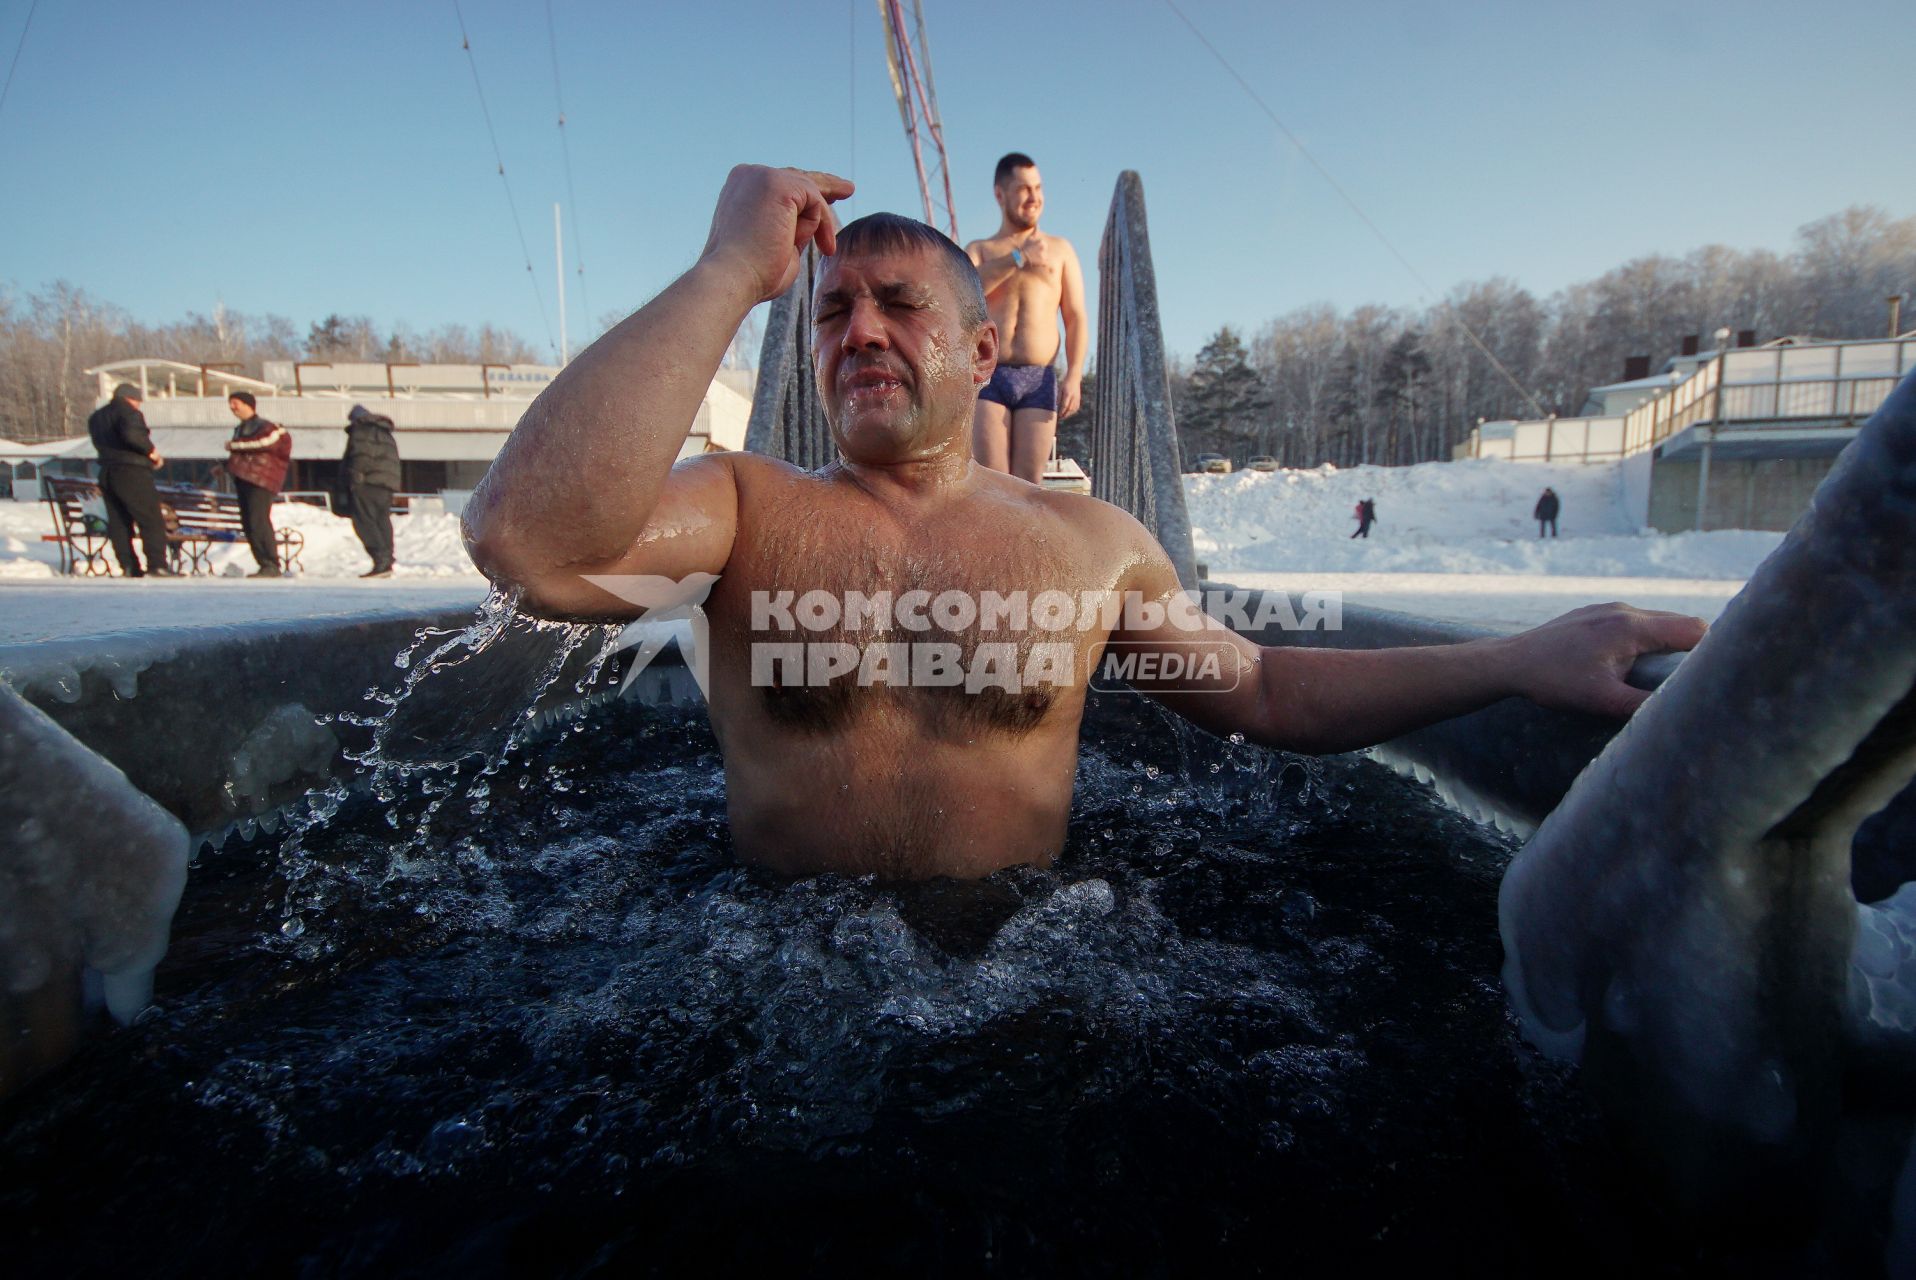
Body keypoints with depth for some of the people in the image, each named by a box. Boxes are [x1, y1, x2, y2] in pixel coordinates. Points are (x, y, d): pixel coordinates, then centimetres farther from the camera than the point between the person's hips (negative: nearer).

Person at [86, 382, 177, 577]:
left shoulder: (96, 417, 21)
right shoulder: (127, 412, -6)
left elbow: (101, 444, 20)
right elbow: (132, 434, -24)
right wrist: (151, 451, -11)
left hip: (106, 473, 8)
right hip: (131, 472, -8)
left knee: (118, 522, 7)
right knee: (151, 520, -7)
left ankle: (129, 567, 5)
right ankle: (157, 565, -14)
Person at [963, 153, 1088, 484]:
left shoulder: (1060, 249, 19)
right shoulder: (979, 250, 18)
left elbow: (1076, 319, 10)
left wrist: (1074, 375, -5)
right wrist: (1017, 258, -9)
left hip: (1039, 381, 1)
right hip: (988, 377, 0)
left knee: (1028, 485, -6)